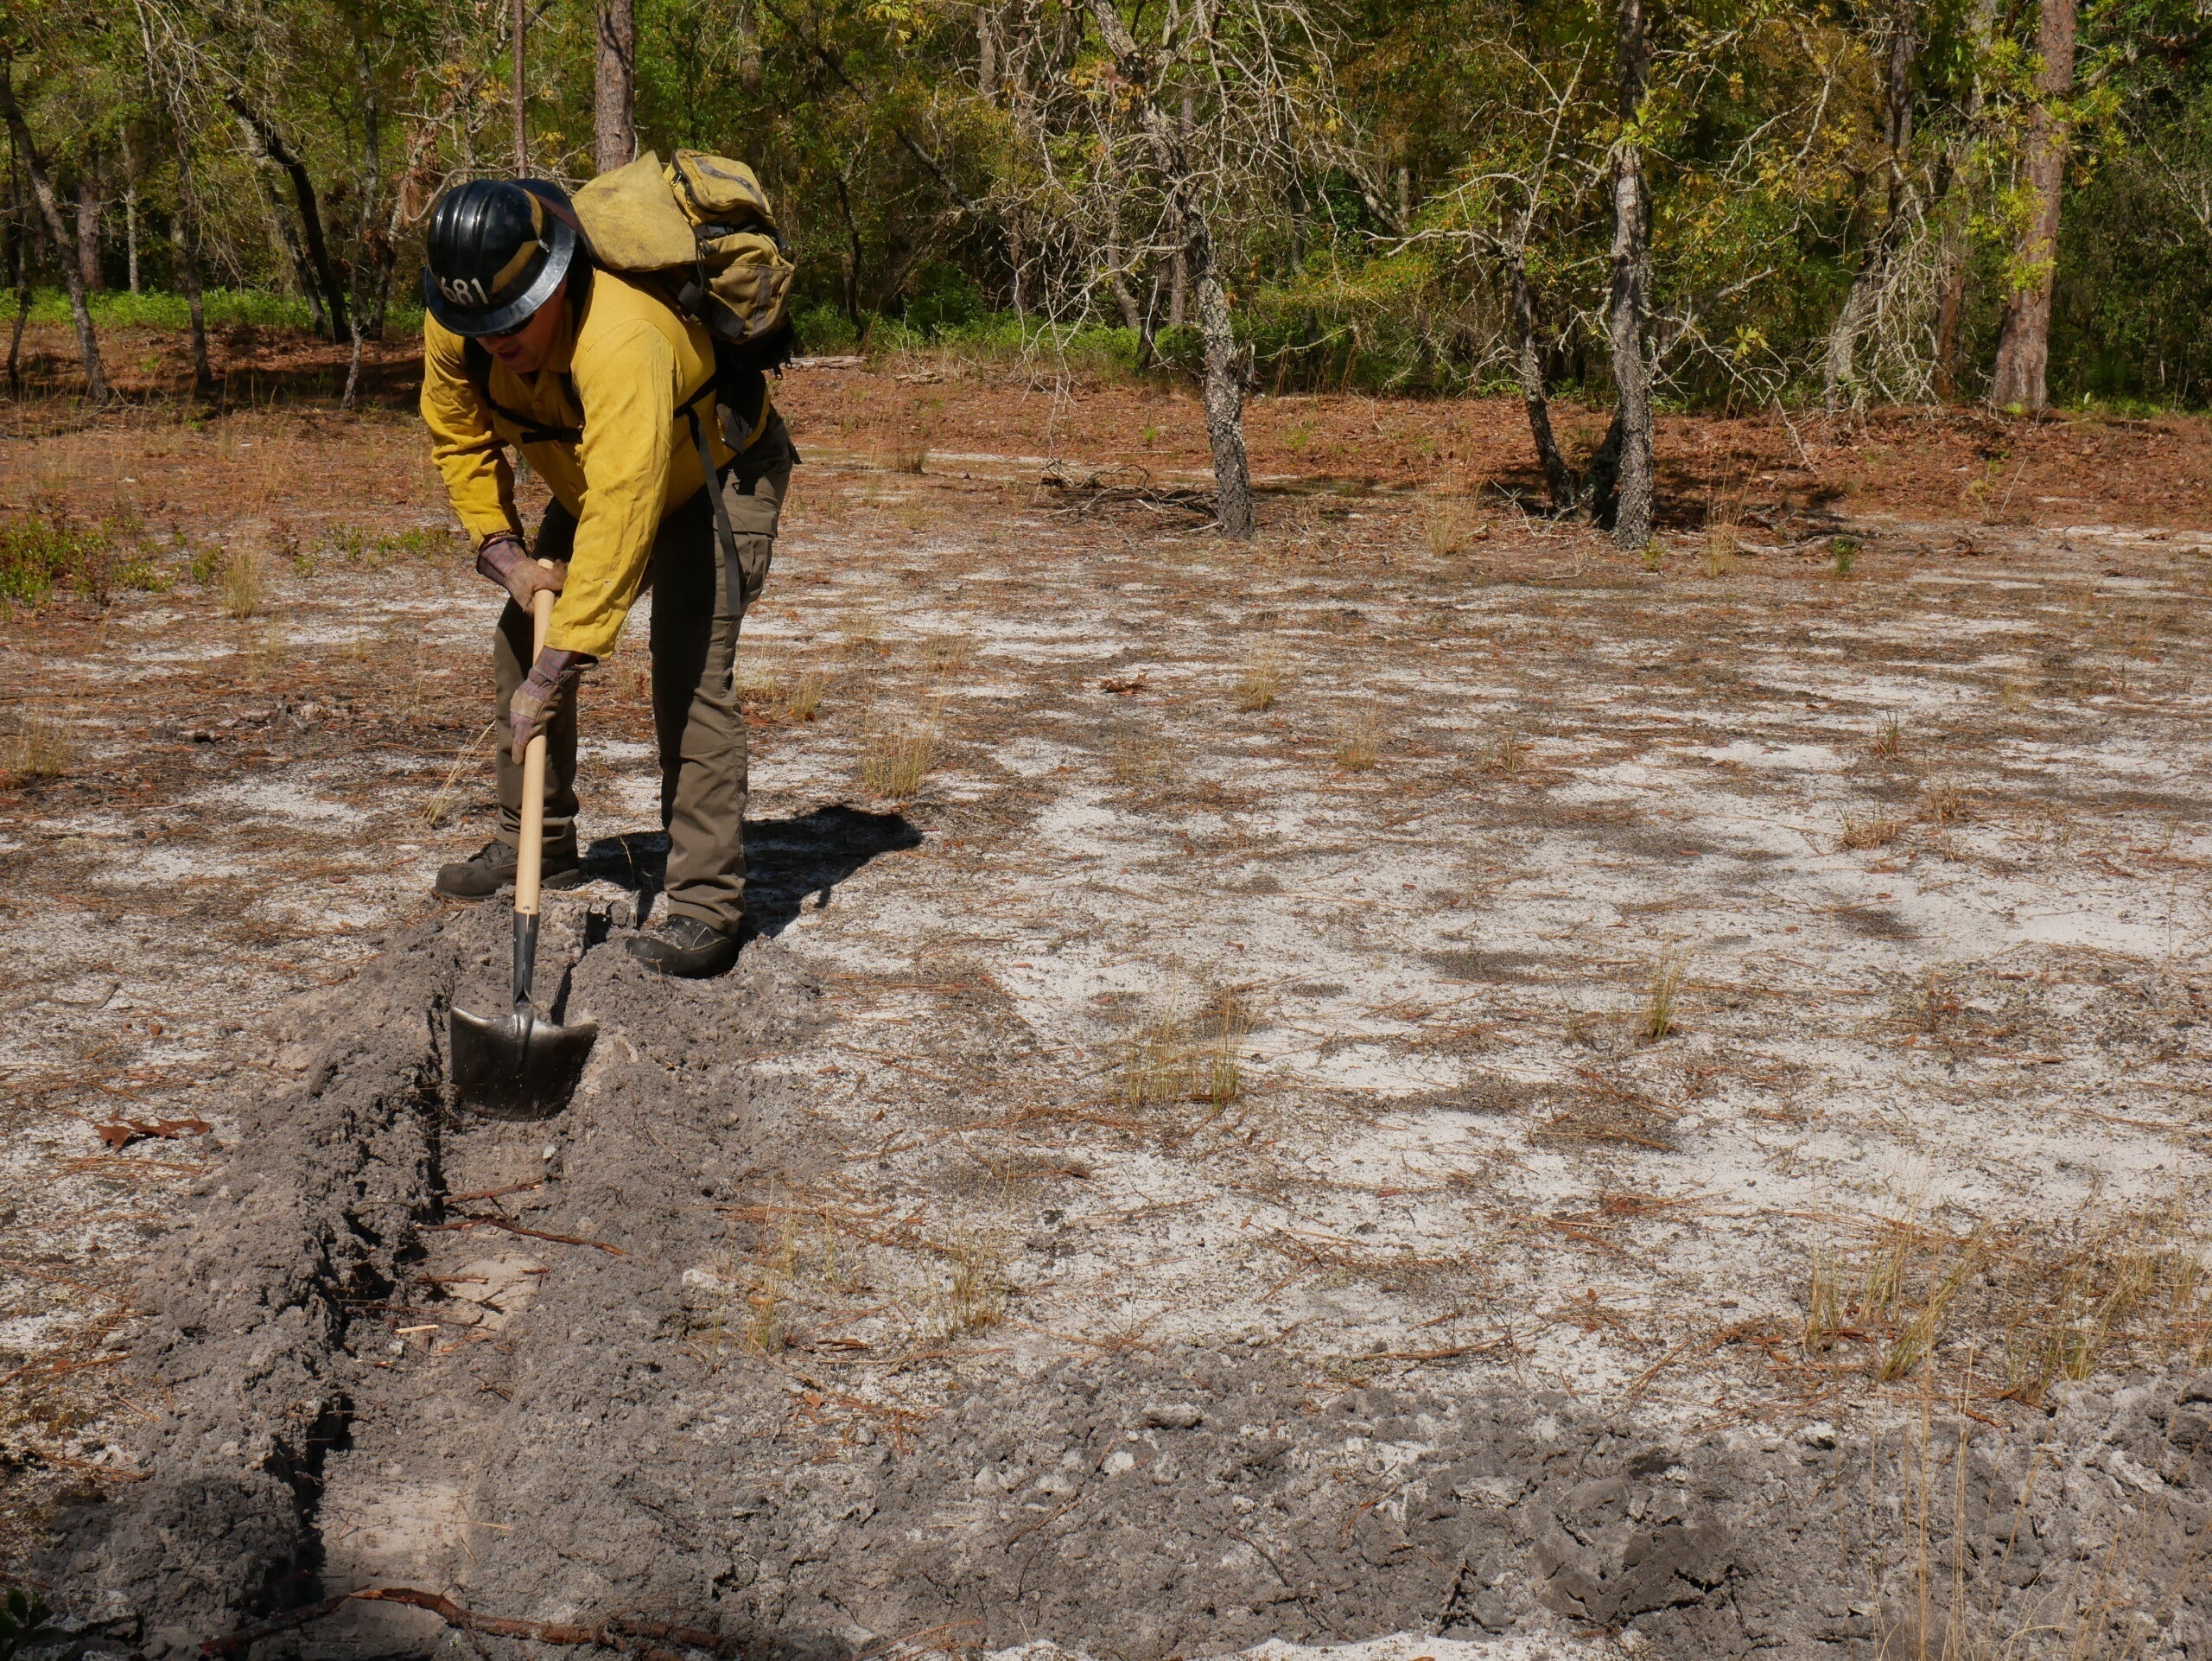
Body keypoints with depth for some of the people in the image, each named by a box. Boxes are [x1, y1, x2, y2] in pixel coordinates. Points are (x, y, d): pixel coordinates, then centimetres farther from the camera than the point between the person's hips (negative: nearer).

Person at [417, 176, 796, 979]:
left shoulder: (622, 340, -44)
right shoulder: (454, 325, -20)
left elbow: (621, 518, -48)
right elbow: (459, 439, -2)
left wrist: (556, 670, -48)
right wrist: (502, 548, -17)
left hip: (715, 473, -7)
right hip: (589, 479, 8)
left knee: (691, 670, -19)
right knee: (521, 640, 6)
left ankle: (706, 903, -16)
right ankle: (539, 843, 22)